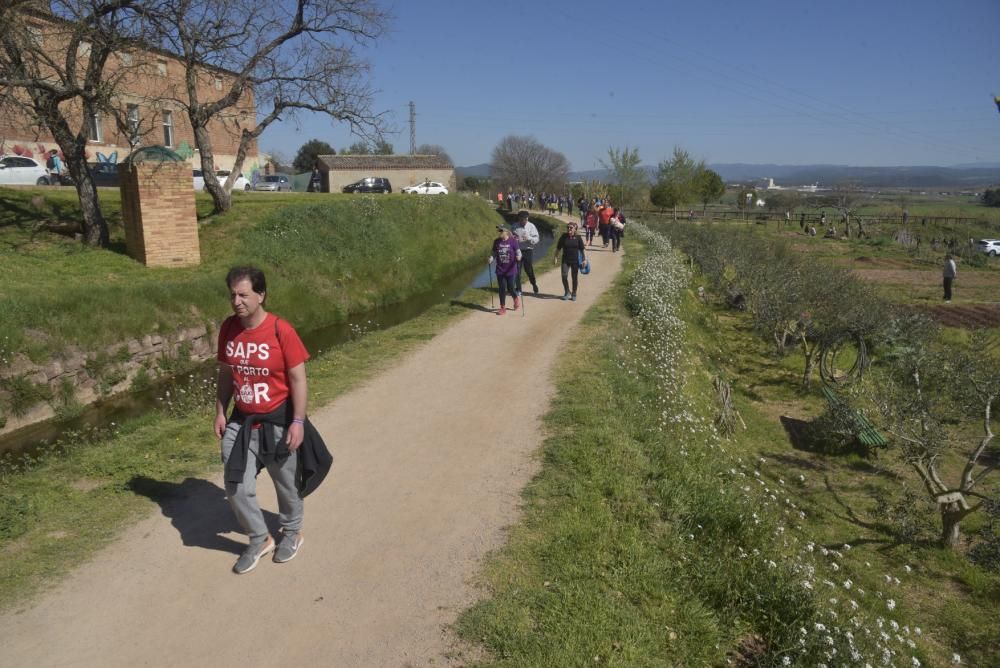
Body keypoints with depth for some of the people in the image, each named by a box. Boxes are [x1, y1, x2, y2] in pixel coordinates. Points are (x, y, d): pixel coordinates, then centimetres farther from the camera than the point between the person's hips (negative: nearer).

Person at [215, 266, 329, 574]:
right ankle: (259, 540, 28)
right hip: (241, 421, 4)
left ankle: (292, 533, 40)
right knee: (236, 487, 5)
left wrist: (298, 422, -17)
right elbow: (226, 374, 9)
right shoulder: (228, 328, -4)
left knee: (286, 482, 14)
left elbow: (298, 379, -15)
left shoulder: (281, 330, -19)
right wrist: (220, 412, 7)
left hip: (278, 421, -4)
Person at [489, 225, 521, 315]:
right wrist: (491, 258, -9)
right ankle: (503, 308, 17)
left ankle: (517, 298, 36)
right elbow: (494, 253, 10)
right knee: (502, 289, 6)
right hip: (500, 270, 3)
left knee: (510, 288, 3)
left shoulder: (513, 241, -8)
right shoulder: (496, 241, 1)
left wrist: (518, 257, -25)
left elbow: (518, 251, -4)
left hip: (510, 270, -3)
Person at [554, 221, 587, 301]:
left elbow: (582, 249, 2)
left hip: (575, 260, -1)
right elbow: (558, 248, 7)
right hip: (565, 260, 1)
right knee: (564, 276, -10)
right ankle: (567, 292, 8)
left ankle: (574, 294, 22)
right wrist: (555, 257, 3)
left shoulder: (577, 237, -2)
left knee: (575, 278, 6)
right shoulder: (563, 236, 0)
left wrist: (584, 259, -2)